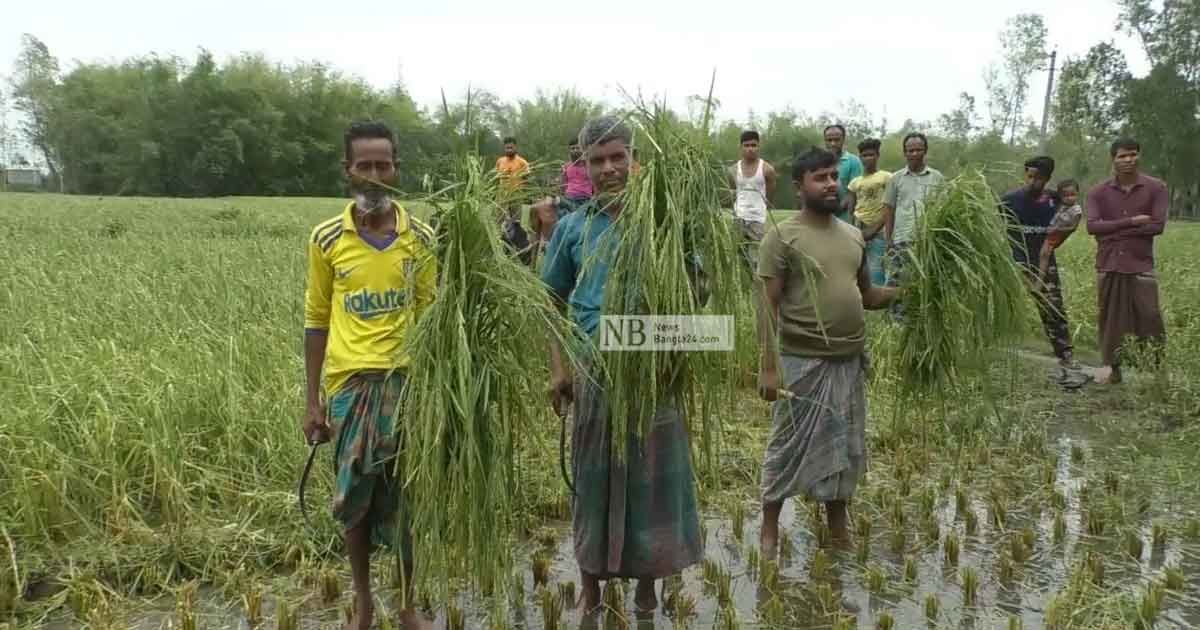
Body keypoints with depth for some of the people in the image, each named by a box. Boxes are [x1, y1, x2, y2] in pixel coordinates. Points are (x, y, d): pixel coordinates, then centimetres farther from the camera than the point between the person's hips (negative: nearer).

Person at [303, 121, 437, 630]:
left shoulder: (420, 238, 0)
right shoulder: (327, 238, -1)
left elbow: (428, 315, 6)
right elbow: (316, 320, 5)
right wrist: (312, 400, 3)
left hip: (405, 380, 0)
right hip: (349, 382, 0)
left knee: (405, 496, 7)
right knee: (354, 497, 9)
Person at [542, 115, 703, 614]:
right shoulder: (572, 227, 3)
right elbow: (553, 302, 8)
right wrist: (558, 368, -1)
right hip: (594, 368, 1)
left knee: (651, 477, 9)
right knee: (593, 479, 11)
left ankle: (647, 589, 28)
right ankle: (591, 587, 29)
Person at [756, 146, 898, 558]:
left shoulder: (853, 235, 9)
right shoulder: (782, 236, -9)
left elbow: (866, 295, 18)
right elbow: (770, 305, -12)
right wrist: (769, 366, -17)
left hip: (850, 360, 6)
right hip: (803, 361, -6)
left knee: (845, 445, 15)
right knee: (789, 445, 4)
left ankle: (838, 525, 32)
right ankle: (769, 526, 21)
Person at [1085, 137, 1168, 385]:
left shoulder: (1156, 188, 1)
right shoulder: (1098, 192, 3)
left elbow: (1158, 225, -8)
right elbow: (1092, 226, -10)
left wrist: (1115, 231, -11)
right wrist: (1131, 221, -15)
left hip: (1141, 265, -1)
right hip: (1109, 265, 1)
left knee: (1150, 318, -3)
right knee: (1110, 318, 6)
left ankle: (1159, 369, 8)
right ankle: (1112, 368, 15)